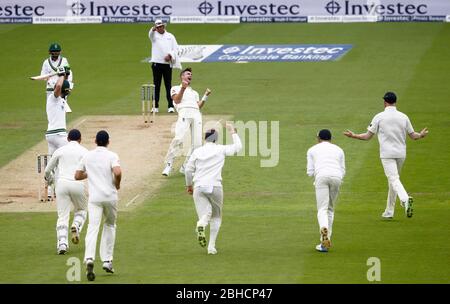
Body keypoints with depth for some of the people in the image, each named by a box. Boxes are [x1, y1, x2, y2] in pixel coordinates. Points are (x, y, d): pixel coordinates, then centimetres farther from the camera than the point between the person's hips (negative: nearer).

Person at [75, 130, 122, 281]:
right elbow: (117, 172, -19)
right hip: (110, 196, -1)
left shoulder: (87, 156, 8)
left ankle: (89, 259, -34)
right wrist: (117, 184, 1)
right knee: (110, 225, 21)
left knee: (93, 228, -10)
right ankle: (107, 261, 18)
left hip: (94, 197, 1)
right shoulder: (111, 156, -2)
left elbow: (77, 176, 12)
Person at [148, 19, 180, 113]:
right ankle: (155, 106, 5)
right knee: (156, 85, 1)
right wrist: (153, 29, -42)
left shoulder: (170, 36, 12)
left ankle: (170, 106, 0)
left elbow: (175, 48, 7)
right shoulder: (154, 35, 7)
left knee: (168, 85, -1)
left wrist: (170, 55, -13)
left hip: (167, 63, 0)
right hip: (156, 63, 0)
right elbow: (151, 34, -18)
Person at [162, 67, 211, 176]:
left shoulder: (194, 92, 36)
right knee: (178, 138, -24)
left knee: (197, 143, -8)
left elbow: (199, 106, 23)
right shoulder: (176, 88, 23)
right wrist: (183, 88, -4)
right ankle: (168, 165, -23)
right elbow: (177, 100, 4)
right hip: (184, 112, -5)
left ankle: (185, 167, 1)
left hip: (196, 114, 5)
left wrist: (206, 96, 13)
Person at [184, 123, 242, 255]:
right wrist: (233, 132, 27)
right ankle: (212, 246, 6)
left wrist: (189, 185, 24)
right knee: (216, 217, 16)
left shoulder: (197, 151, 8)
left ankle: (201, 225, -41)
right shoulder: (220, 149, 3)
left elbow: (188, 169, 9)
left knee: (205, 214, -2)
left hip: (198, 188, 1)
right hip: (215, 187, -1)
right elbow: (238, 146, 14)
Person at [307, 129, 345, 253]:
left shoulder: (312, 150, 20)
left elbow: (310, 172, 14)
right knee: (330, 209, 18)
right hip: (337, 178, 2)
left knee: (322, 210, -5)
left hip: (321, 177, -2)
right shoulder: (339, 150, 26)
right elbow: (342, 172, 19)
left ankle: (324, 230, -39)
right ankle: (325, 242, 15)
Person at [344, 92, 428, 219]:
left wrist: (353, 135, 11)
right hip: (401, 153, 5)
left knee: (394, 179, -13)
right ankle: (389, 212, 23)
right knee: (393, 179, 18)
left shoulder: (379, 117, -4)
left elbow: (368, 136, -2)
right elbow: (413, 136, 9)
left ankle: (405, 199, -42)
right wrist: (422, 135, 27)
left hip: (387, 153, -5)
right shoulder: (403, 117, 5)